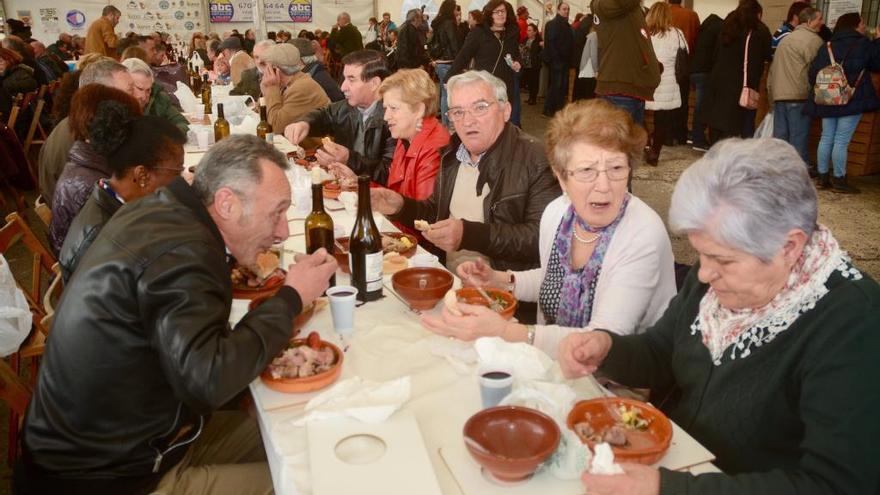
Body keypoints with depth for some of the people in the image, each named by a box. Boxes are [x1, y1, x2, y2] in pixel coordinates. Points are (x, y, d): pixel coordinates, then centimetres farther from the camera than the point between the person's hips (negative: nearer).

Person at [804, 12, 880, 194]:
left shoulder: (827, 47, 9)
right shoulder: (864, 44, -4)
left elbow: (812, 73, 5)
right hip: (852, 101, -5)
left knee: (826, 138, 10)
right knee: (842, 141, -4)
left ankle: (823, 177, 15)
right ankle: (838, 180, 1)